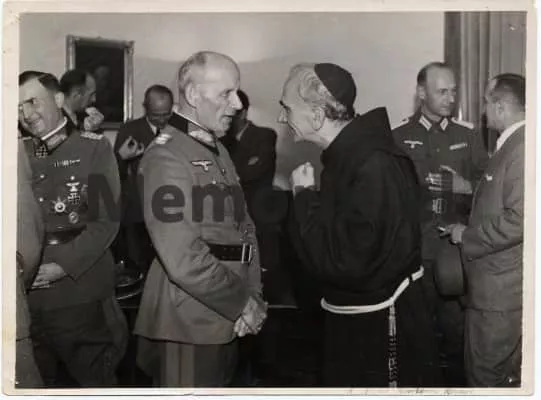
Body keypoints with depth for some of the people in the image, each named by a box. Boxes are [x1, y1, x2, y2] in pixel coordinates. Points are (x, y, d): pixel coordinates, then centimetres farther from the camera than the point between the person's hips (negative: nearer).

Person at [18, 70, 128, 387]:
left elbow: (106, 220, -8)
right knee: (36, 384, 15)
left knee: (95, 381, 8)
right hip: (26, 295, 4)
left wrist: (63, 266, -16)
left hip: (81, 293, -3)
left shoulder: (94, 148, -2)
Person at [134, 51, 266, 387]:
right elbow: (183, 259, -23)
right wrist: (242, 303, -12)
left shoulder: (217, 150, 13)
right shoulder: (167, 156, -17)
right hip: (189, 325, -8)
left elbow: (243, 225, 11)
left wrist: (252, 295, -3)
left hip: (223, 320, 8)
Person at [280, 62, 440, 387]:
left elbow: (342, 263, -28)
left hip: (381, 327, -9)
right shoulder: (347, 152, 4)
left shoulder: (373, 164, -26)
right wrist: (307, 197, 0)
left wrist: (304, 196, -18)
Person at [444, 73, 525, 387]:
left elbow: (518, 220, -26)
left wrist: (466, 236, -15)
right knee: (508, 371, 22)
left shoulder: (522, 148, -20)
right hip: (501, 282, 10)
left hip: (502, 288, -10)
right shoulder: (513, 144, 11)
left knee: (487, 375, 3)